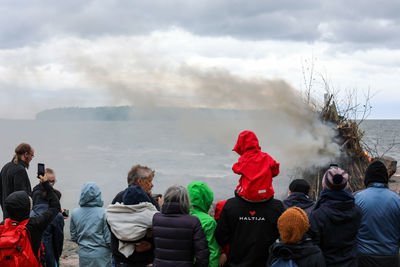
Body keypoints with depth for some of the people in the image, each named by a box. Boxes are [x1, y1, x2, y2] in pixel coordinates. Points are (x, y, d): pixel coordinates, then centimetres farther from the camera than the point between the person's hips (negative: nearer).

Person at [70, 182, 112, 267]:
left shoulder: (75, 213, -4)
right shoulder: (103, 213, -15)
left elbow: (73, 237, 6)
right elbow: (108, 238, -12)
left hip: (83, 254, 4)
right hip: (101, 255, -4)